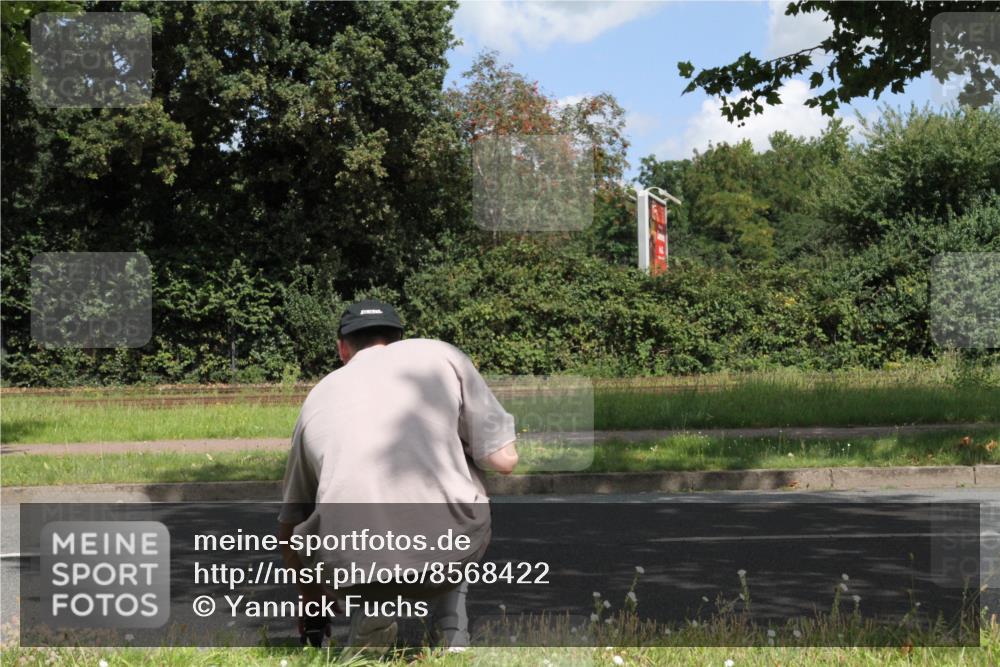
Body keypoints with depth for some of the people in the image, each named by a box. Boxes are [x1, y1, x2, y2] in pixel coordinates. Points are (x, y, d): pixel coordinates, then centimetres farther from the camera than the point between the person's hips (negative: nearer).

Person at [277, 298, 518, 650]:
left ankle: (369, 612, 12)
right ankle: (452, 632, 22)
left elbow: (289, 526, 35)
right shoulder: (440, 355, 17)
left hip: (352, 568, 2)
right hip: (449, 555, -1)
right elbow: (504, 459, 13)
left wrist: (312, 607, 52)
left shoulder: (318, 396, 25)